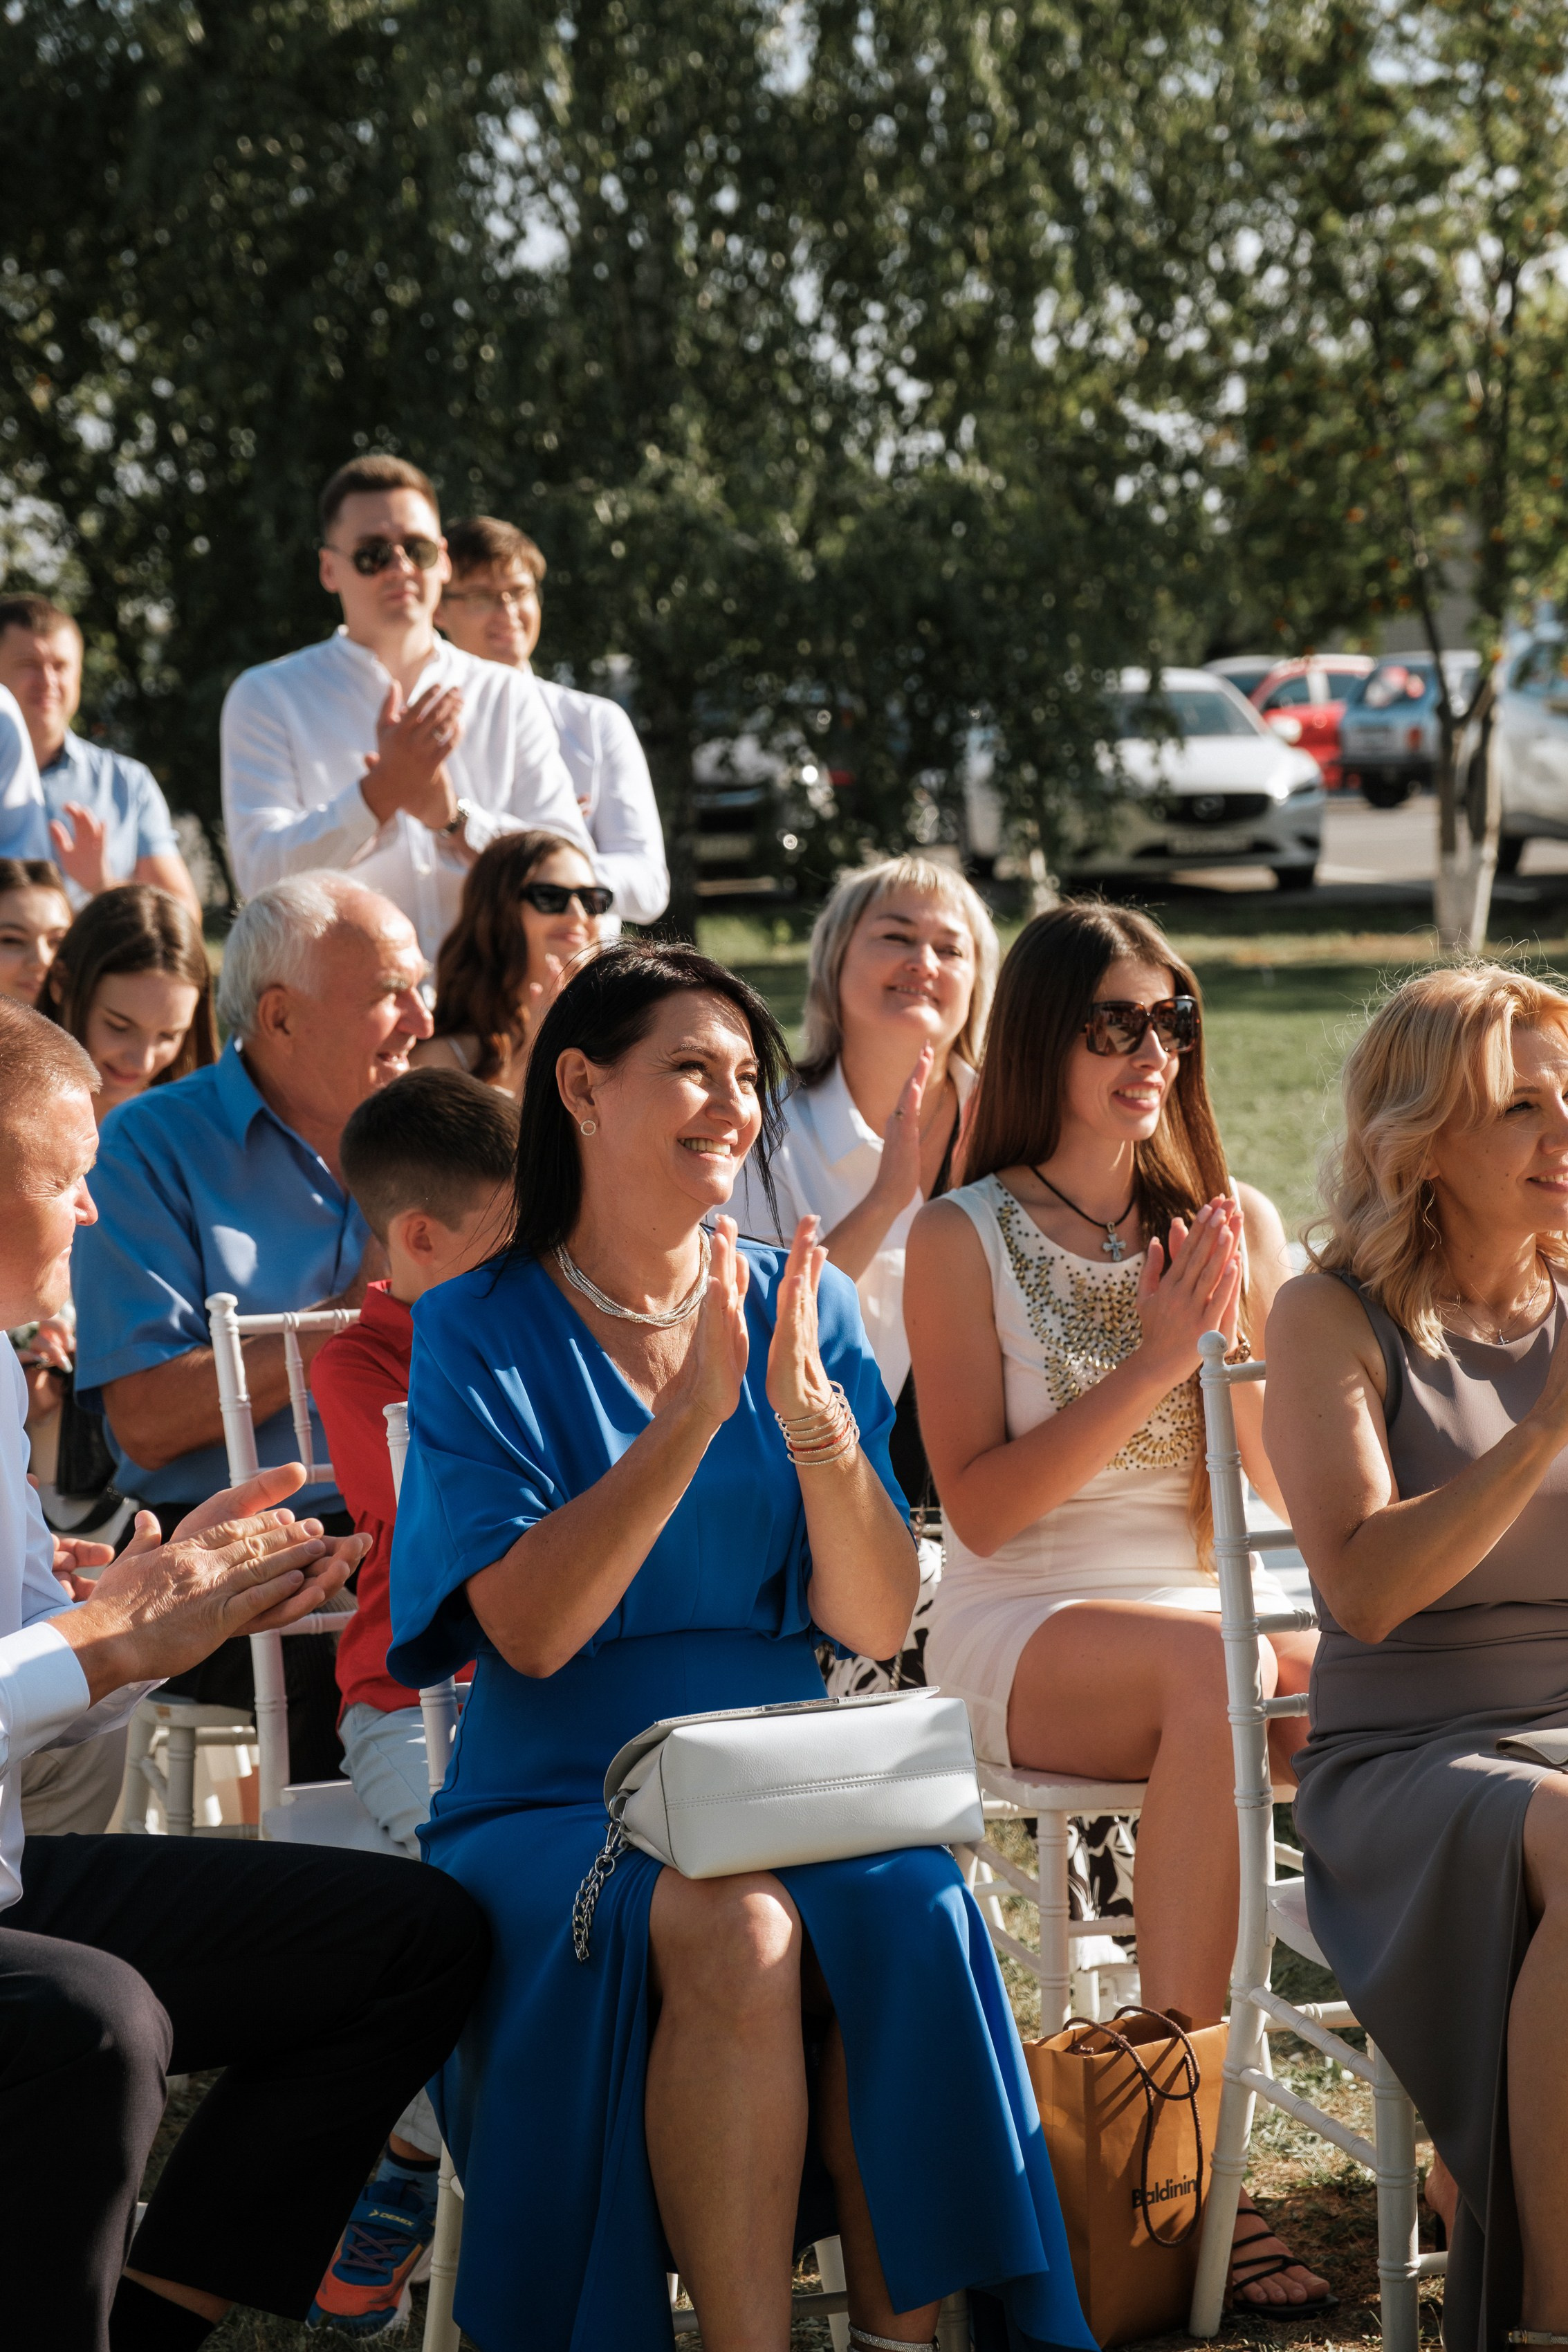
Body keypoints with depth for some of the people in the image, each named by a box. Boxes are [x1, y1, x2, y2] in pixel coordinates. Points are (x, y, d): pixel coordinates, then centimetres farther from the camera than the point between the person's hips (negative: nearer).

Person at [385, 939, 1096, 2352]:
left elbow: (876, 1624, 2)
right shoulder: (481, 1333, 0)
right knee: (733, 1933, -34)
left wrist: (809, 1414, -14)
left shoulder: (801, 1308, 10)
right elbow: (531, 1630, -12)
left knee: (916, 1910, -30)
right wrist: (693, 1412, -18)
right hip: (560, 1802, -3)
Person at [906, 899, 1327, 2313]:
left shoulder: (1234, 1225, 11)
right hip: (1022, 1633, -4)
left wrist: (1242, 1339, -9)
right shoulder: (966, 1239, 0)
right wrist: (1153, 1364, -15)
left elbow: (1293, 1485, 8)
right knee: (1214, 1667, -37)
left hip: (1208, 1607, 4)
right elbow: (980, 1507, -8)